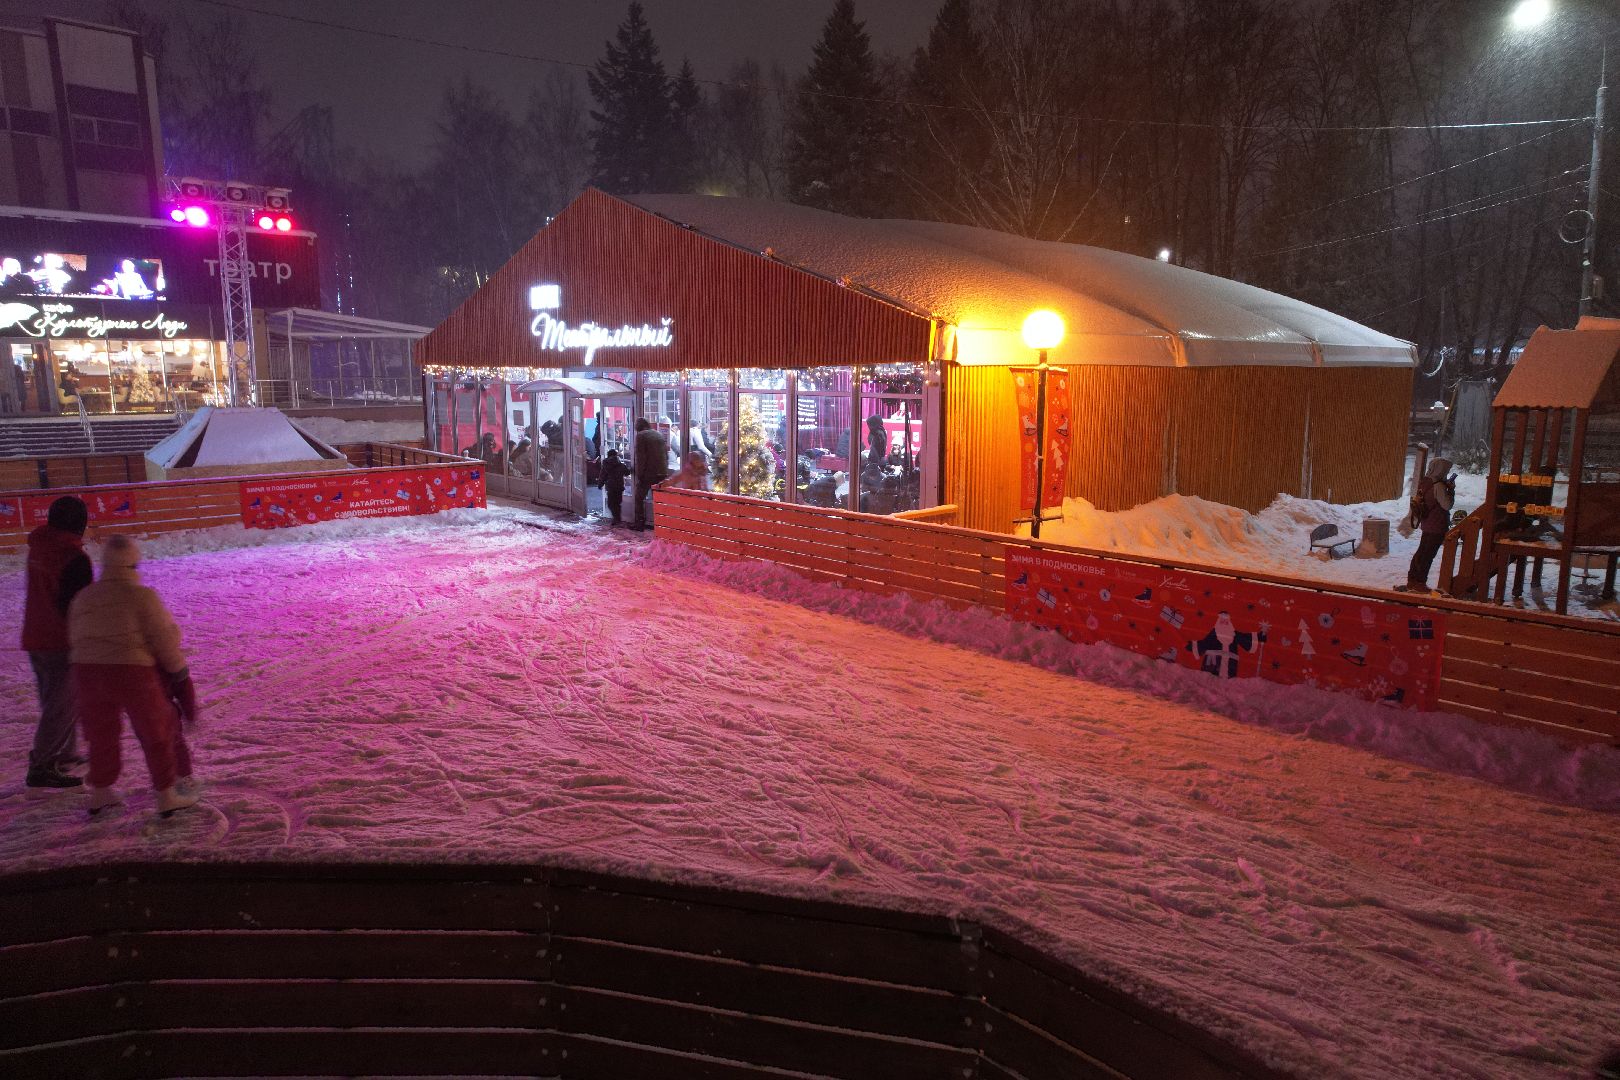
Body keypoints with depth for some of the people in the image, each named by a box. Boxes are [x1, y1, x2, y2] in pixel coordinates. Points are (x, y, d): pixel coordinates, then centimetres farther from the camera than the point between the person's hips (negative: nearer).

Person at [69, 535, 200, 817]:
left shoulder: (82, 598, 10)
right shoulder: (142, 596, -8)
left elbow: (74, 640, 14)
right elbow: (165, 640, -8)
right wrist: (179, 671, 5)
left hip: (87, 672, 5)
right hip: (133, 673, -5)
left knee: (101, 734, 22)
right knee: (157, 734, 9)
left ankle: (100, 792, 34)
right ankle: (166, 795, 13)